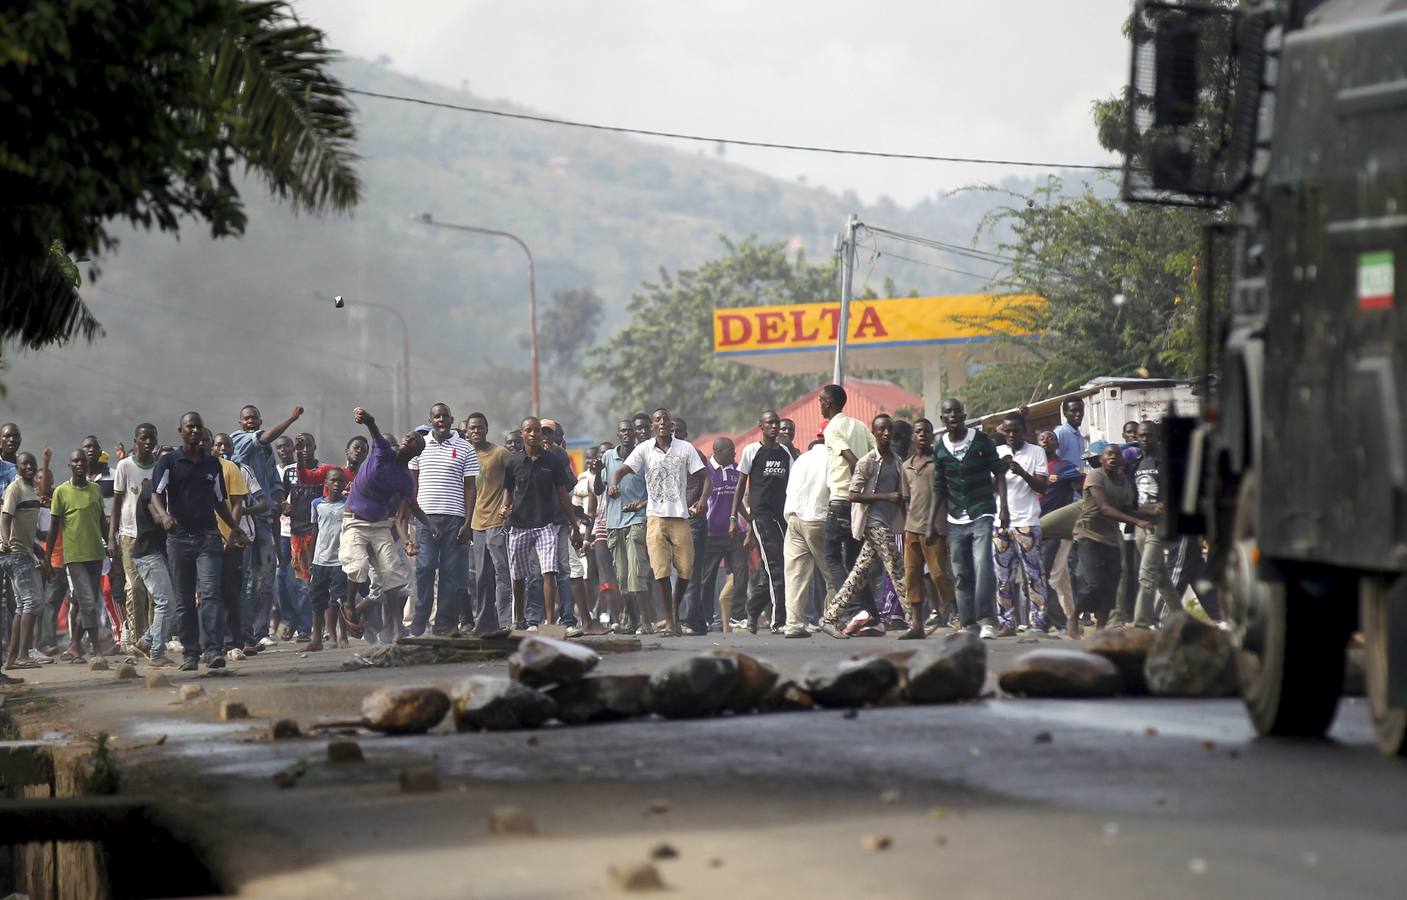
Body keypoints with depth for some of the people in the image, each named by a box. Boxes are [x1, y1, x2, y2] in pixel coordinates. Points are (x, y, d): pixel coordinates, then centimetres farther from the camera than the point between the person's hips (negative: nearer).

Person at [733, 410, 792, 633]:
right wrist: (733, 517, 0)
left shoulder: (785, 453, 15)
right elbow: (741, 486, 4)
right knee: (775, 568, -13)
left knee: (770, 572, 6)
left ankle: (752, 612, 23)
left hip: (782, 514, 5)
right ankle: (779, 621, -14)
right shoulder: (752, 451, 3)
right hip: (761, 514, -5)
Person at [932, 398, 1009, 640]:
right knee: (961, 575, 6)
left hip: (981, 514, -4)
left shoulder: (981, 439, -1)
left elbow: (999, 472, 1)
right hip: (956, 520, 4)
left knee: (982, 566, -19)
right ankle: (969, 623, 12)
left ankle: (987, 620, -23)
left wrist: (1003, 507, -10)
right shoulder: (940, 449, 8)